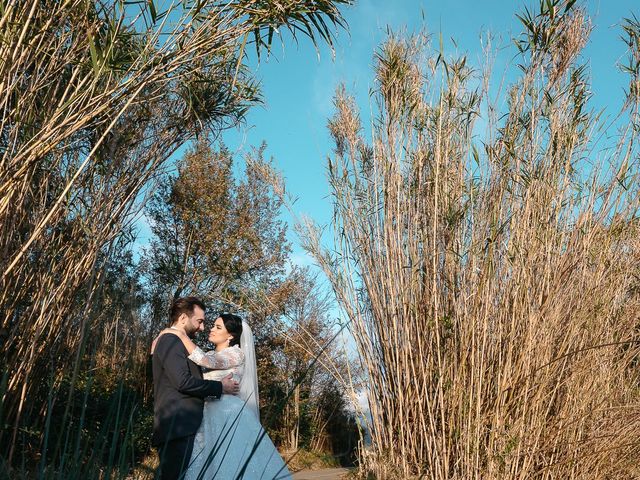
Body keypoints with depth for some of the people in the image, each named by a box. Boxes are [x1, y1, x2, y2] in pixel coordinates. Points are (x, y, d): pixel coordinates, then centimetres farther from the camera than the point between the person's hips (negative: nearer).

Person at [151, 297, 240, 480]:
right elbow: (183, 382, -18)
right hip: (177, 426, -10)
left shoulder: (175, 342, 23)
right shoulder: (171, 340, -8)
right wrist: (220, 387, -8)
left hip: (182, 426, 10)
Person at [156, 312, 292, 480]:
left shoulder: (236, 354, -6)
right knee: (209, 465, 6)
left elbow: (204, 360, -22)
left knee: (230, 465, -4)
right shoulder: (210, 355, 17)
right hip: (209, 416, 7)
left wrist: (180, 335, -19)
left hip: (228, 415, -7)